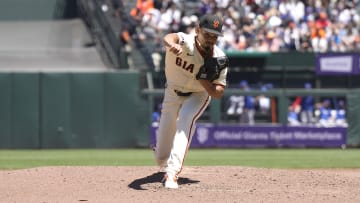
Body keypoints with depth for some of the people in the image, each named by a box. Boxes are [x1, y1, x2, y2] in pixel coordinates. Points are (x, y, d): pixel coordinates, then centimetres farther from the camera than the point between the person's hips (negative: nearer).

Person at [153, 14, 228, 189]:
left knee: (185, 120, -35)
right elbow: (169, 38, -57)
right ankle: (166, 165, 45)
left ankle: (172, 173, -38)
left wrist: (203, 78, -39)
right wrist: (172, 44, -81)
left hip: (199, 94, 0)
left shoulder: (218, 58, -25)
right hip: (173, 91, 0)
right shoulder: (185, 42, -32)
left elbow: (218, 94, -21)